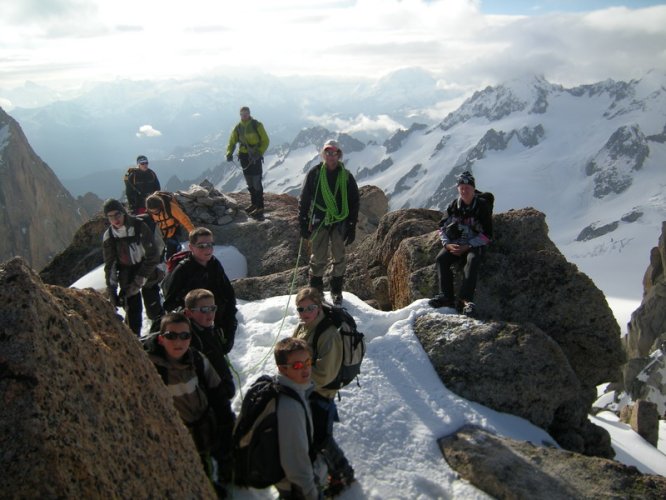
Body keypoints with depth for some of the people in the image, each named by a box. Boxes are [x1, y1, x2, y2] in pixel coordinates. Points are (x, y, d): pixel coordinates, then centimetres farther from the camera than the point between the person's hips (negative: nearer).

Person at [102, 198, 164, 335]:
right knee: (132, 313, -6)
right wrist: (112, 291, -1)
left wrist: (139, 280, -18)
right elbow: (110, 266, 4)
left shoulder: (140, 227, -15)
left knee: (154, 311, 1)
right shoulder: (108, 237, -3)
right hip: (127, 277, 2)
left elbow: (153, 256, -15)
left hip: (147, 274, -2)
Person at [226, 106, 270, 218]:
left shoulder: (257, 125, -9)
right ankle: (254, 203, 25)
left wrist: (259, 153, -22)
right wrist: (229, 153, -12)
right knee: (249, 182, 13)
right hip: (244, 156, 6)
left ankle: (260, 207, -7)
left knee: (256, 182, -9)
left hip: (255, 156, -6)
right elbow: (232, 142, 8)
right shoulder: (238, 127, 5)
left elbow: (265, 141, -9)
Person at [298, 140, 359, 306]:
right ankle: (315, 289, 17)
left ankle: (337, 290, 23)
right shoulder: (314, 173, -2)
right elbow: (304, 199, 1)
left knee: (339, 258, 8)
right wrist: (303, 223, -2)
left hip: (340, 222, 1)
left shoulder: (346, 176, 0)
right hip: (319, 221, -1)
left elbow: (354, 203, 4)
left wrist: (352, 227, 0)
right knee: (319, 258, 2)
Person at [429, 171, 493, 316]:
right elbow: (443, 227, 9)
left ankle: (465, 299, -43)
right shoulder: (453, 206, 5)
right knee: (441, 258, -23)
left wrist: (467, 247, -17)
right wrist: (447, 244, -11)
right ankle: (446, 296, -30)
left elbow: (487, 234, -8)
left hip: (475, 245, -4)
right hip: (455, 244, 4)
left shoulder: (482, 206, -5)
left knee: (472, 260, -35)